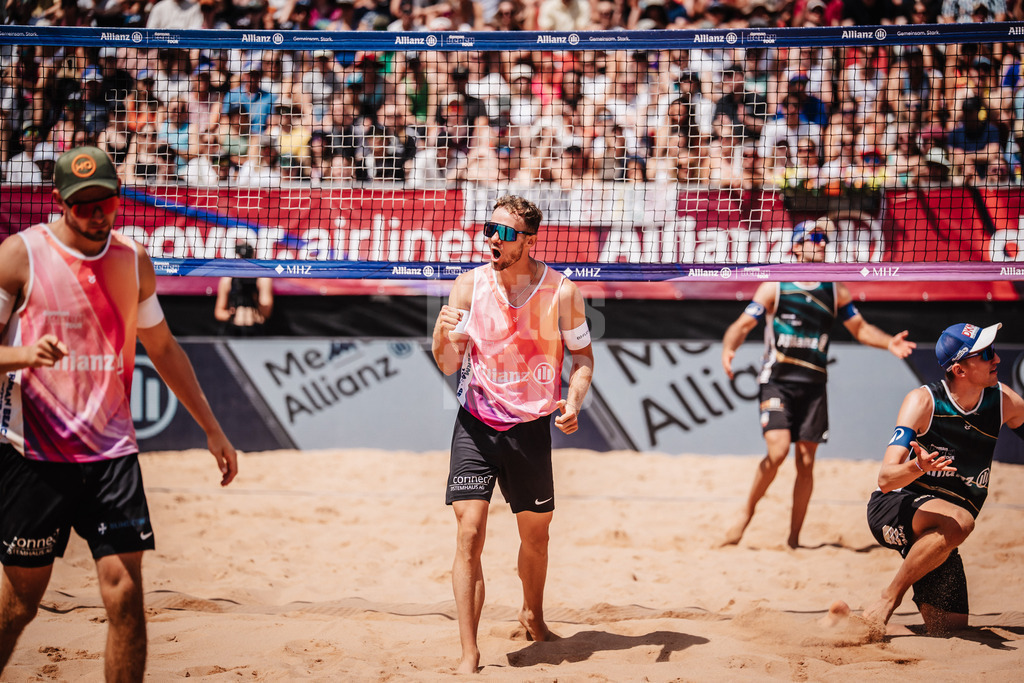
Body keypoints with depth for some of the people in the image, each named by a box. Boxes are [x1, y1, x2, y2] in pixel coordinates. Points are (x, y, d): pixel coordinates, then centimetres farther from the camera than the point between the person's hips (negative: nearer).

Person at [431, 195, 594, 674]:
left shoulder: (561, 292, -8)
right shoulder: (469, 286, -7)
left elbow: (583, 357, 4)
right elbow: (449, 365, -5)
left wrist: (573, 401, -15)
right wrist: (444, 334, -27)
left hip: (532, 427, 1)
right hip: (477, 424, -1)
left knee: (536, 534, 17)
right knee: (470, 533, -13)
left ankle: (533, 616, 45)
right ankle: (469, 653, -11)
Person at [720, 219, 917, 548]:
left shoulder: (835, 291, 11)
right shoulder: (774, 287, 2)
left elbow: (861, 328, 17)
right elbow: (743, 324, -2)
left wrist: (888, 343, -2)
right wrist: (728, 348, -23)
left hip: (813, 385, 3)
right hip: (777, 381, -3)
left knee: (806, 462, 1)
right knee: (778, 450, -19)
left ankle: (794, 539, 12)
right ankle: (747, 514, 3)